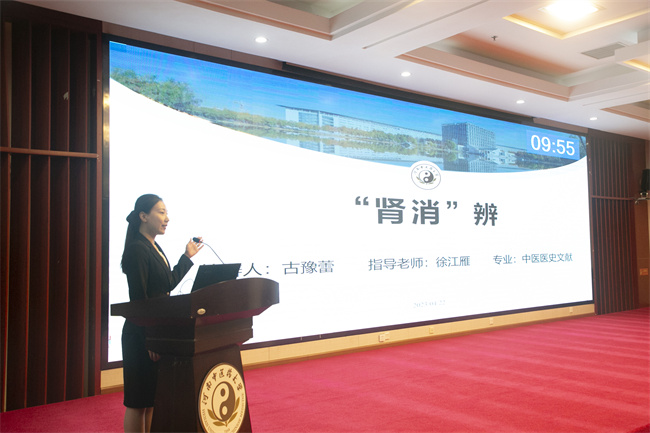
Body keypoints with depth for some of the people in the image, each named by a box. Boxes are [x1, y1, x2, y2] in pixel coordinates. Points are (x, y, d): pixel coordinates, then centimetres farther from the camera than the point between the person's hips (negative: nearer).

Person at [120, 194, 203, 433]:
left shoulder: (154, 248, 13)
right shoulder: (137, 249, -16)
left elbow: (168, 284, 18)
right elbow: (138, 299, -19)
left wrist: (187, 256, 20)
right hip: (141, 335, -9)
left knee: (152, 398, 16)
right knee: (138, 401, 1)